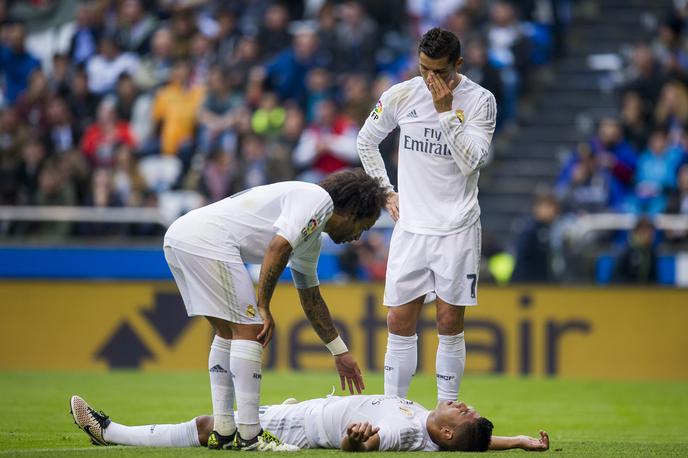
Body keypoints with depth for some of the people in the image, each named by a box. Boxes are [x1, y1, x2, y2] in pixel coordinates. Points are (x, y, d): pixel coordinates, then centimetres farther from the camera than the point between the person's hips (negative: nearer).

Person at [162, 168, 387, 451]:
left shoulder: (312, 241, 28)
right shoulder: (319, 199, -2)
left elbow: (311, 299, 40)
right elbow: (277, 248, -16)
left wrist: (340, 352, 47)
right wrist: (264, 308, -11)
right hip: (208, 239, -10)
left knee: (228, 332, 20)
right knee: (249, 330, -6)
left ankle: (222, 432, 19)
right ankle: (249, 436, -7)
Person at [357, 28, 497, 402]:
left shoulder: (480, 101, -6)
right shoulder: (400, 96, 0)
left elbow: (471, 162, -17)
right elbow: (366, 141, 16)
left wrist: (446, 112, -21)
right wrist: (385, 192, 12)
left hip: (457, 229, -2)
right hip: (411, 226, 2)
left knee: (450, 324, 1)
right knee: (400, 322, 1)